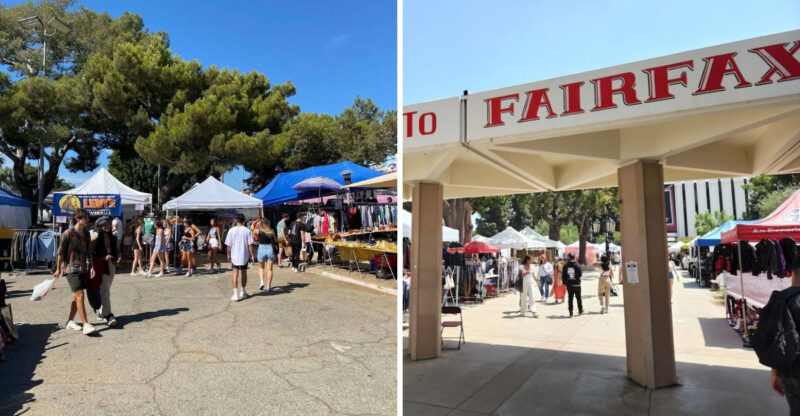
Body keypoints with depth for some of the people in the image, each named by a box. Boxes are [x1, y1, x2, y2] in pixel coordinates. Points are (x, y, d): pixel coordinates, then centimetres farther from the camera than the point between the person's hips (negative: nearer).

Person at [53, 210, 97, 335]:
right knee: (80, 295, -13)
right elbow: (61, 252, -6)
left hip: (83, 268, 7)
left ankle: (70, 321, 27)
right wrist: (58, 269, -3)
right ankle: (86, 325, -15)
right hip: (71, 268, -7)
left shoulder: (86, 233, 9)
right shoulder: (68, 234, -11)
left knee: (76, 296, 14)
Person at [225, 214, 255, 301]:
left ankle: (235, 294, -5)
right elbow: (250, 245, -7)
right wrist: (252, 255, 1)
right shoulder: (248, 230, -7)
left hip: (234, 255, -1)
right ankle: (242, 292, 30)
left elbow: (229, 245, -2)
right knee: (244, 273, 16)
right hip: (244, 256, 1)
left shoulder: (232, 230, -6)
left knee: (235, 274, 1)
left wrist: (228, 254, 11)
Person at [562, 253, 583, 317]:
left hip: (569, 284, 1)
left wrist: (564, 282, 8)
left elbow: (563, 275, -1)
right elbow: (580, 274, -6)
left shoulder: (565, 266, -3)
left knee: (570, 298, 6)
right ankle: (580, 311, 25)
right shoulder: (577, 265, -9)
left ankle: (570, 313, 5)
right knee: (578, 297, 14)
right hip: (576, 284, -1)